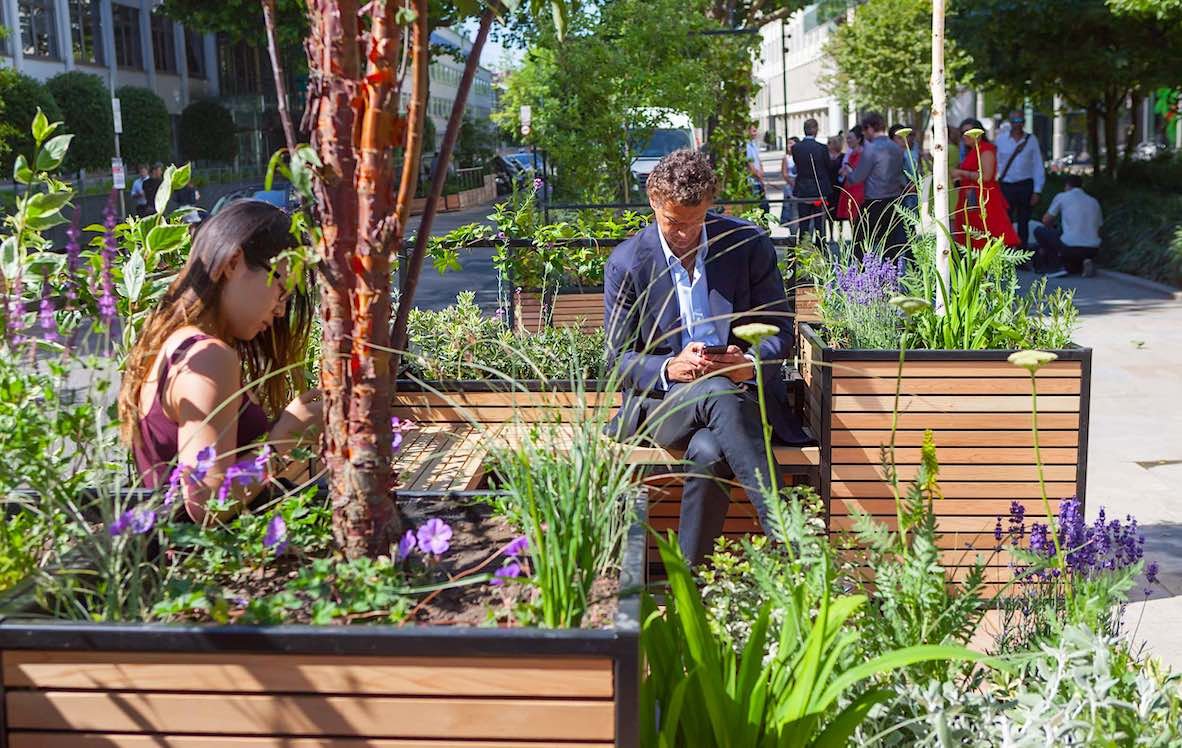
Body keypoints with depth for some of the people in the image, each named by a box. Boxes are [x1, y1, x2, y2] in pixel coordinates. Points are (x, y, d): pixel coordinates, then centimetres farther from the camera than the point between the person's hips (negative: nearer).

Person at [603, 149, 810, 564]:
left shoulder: (749, 244, 1)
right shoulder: (626, 262, 0)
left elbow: (781, 332, 5)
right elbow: (619, 359, 2)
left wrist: (753, 363, -19)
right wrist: (670, 368, -20)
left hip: (744, 394, 1)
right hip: (662, 401, 0)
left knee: (708, 452, -35)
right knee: (720, 395, -37)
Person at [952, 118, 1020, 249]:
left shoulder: (986, 149, -8)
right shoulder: (971, 152, 20)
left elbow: (986, 176, -19)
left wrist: (962, 173, -13)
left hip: (984, 199, -9)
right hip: (971, 201, 9)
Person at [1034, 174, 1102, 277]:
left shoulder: (1062, 197, 5)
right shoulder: (1094, 201, 18)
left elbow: (1046, 221, 12)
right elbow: (1098, 228, 22)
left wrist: (1053, 228, 35)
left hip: (1070, 247, -6)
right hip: (1093, 251, 6)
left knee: (1039, 231, 17)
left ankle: (1064, 264, 3)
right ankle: (1081, 264, 5)